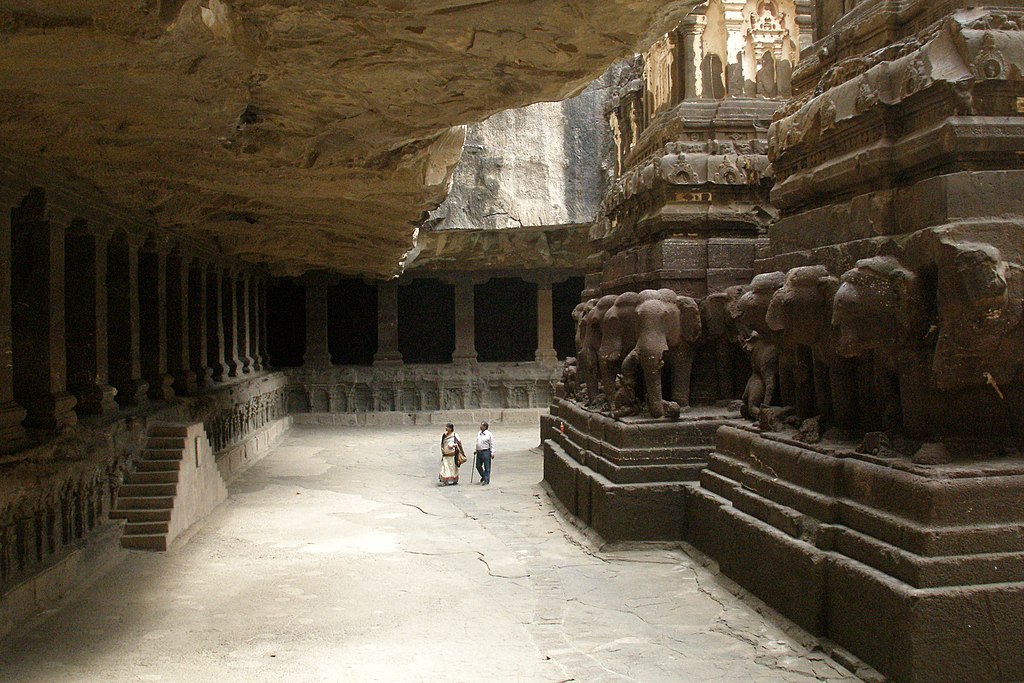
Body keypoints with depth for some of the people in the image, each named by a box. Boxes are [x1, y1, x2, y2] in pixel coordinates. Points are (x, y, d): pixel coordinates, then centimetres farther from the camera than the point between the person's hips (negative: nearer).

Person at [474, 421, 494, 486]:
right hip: (479, 452, 7)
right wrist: (476, 450, 18)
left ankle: (486, 480, 5)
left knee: (487, 467, -2)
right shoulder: (479, 434, 13)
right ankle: (483, 476, 33)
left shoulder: (489, 434, -7)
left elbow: (491, 444, -6)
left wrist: (492, 453, -10)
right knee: (478, 466, 11)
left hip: (486, 452, -7)